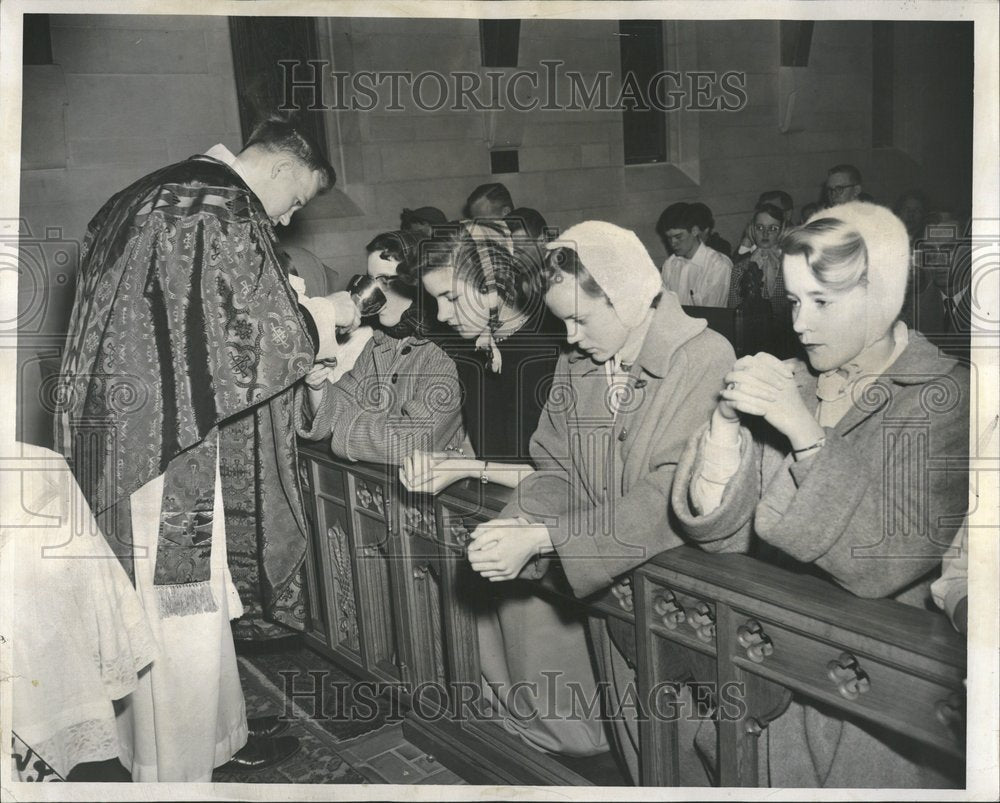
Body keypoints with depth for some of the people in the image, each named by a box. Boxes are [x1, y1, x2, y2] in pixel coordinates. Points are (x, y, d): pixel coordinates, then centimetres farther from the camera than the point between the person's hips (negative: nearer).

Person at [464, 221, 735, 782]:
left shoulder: (706, 358, -18)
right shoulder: (576, 363, 3)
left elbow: (671, 500, -26)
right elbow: (556, 467, 6)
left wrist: (542, 539, -27)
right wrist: (519, 522, -16)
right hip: (603, 585, 5)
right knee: (629, 728, 18)